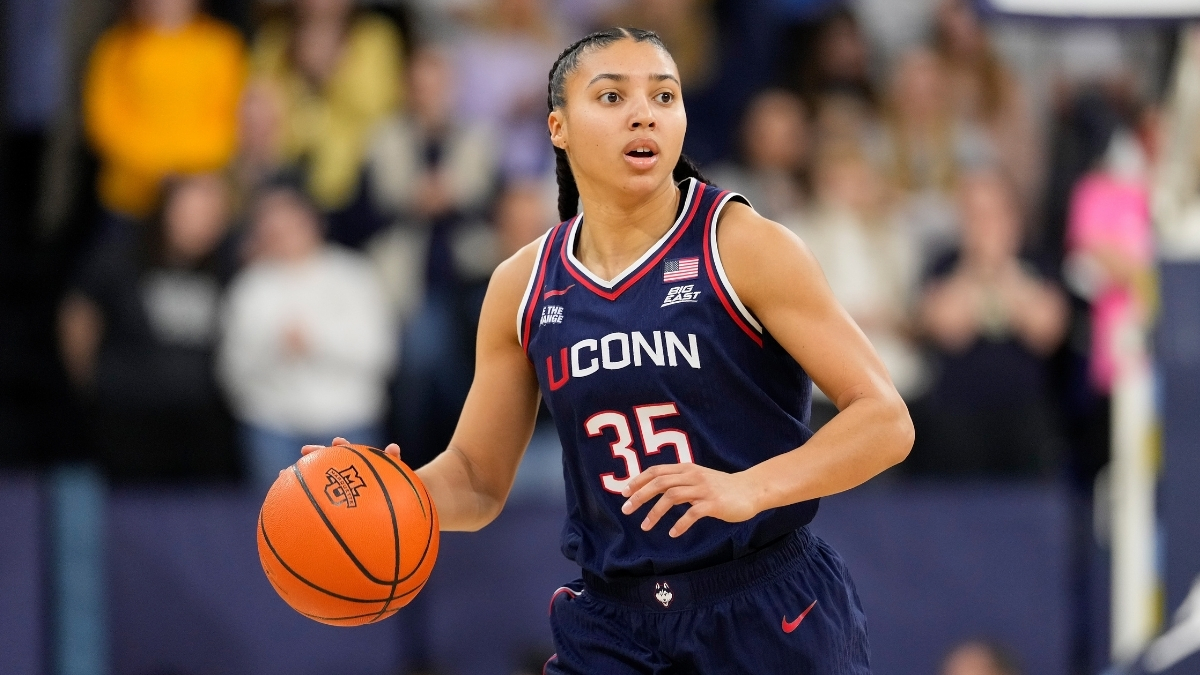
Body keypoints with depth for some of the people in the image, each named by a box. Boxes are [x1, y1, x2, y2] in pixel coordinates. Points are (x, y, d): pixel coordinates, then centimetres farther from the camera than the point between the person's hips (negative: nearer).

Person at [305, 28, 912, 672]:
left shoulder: (742, 248, -9)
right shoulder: (521, 289, 5)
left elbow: (885, 420, -13)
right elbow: (476, 480, 12)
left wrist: (747, 488, -29)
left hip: (769, 621, -3)